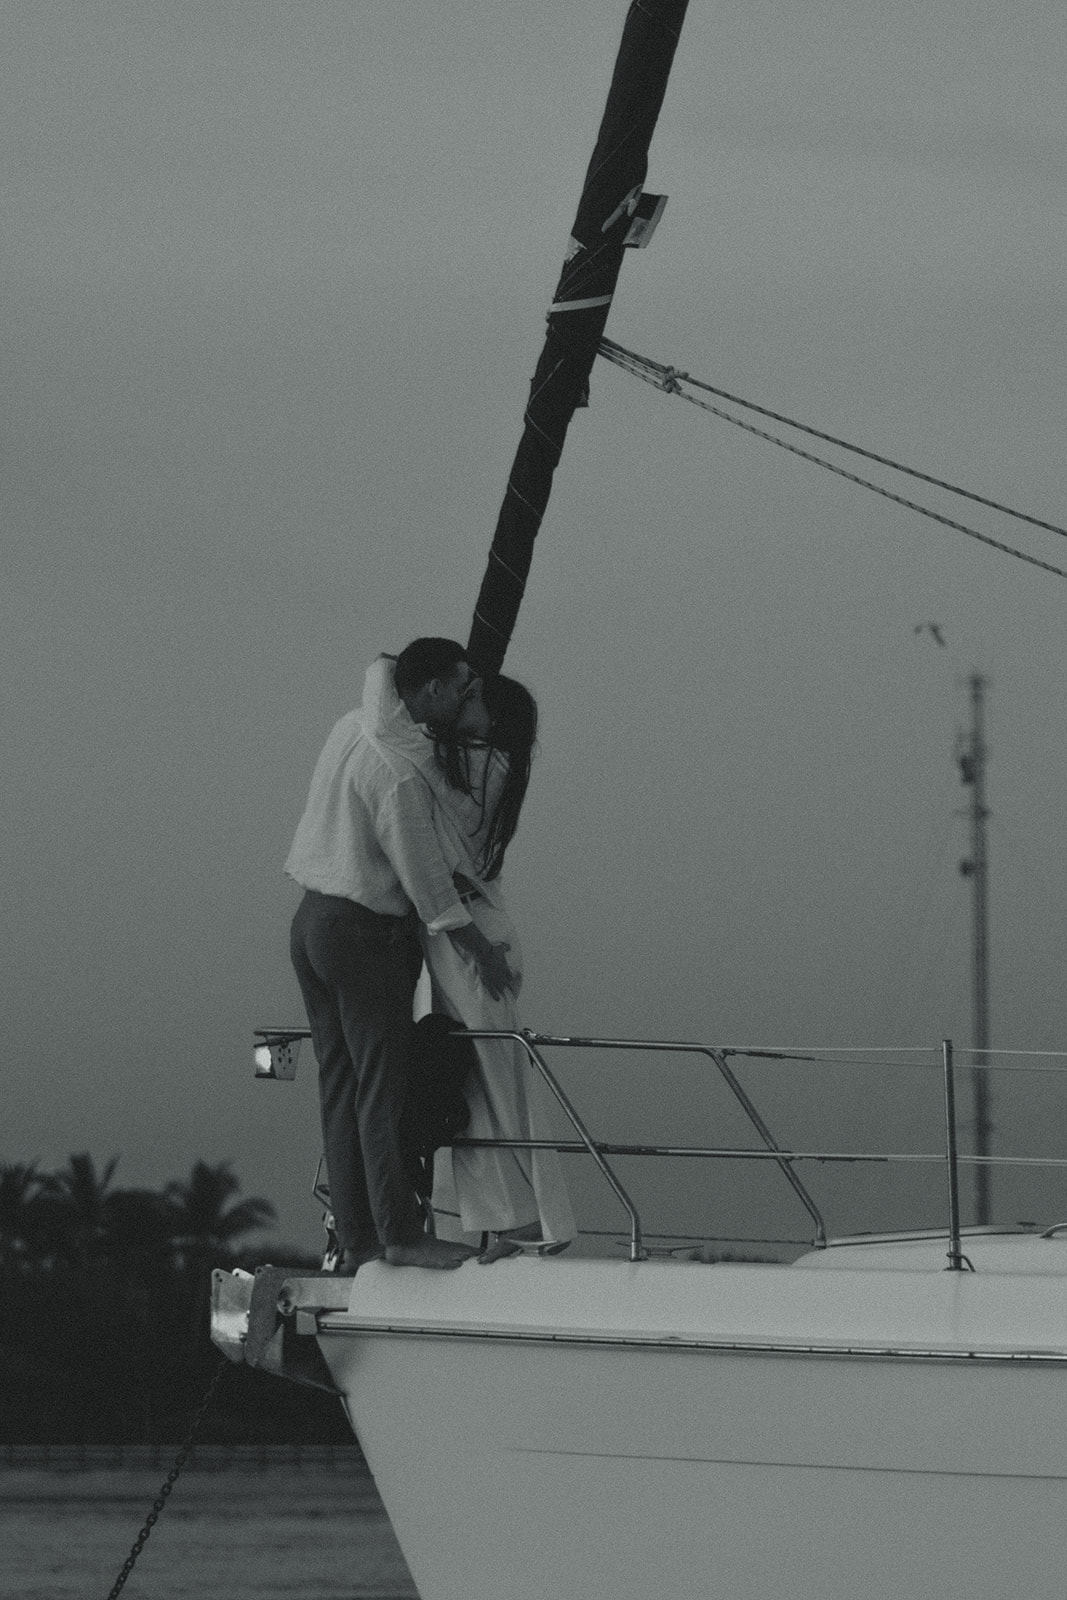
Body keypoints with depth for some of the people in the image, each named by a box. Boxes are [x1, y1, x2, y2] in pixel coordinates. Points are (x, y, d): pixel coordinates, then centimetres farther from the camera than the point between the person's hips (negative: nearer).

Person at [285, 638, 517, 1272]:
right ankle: (402, 1234, -1)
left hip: (313, 920, 9)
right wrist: (482, 948, -7)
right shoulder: (400, 773, -20)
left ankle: (356, 1238, 13)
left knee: (341, 1089, 10)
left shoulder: (353, 726, 5)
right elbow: (427, 880, -17)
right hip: (366, 934, -9)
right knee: (382, 1088, -4)